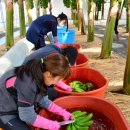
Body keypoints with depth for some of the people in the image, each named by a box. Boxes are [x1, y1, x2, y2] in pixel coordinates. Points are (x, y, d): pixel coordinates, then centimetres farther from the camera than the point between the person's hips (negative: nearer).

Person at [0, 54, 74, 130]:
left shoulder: (39, 74, -11)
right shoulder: (27, 84, -36)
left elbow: (43, 100, 1)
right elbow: (27, 116, -28)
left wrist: (63, 113, -3)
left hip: (16, 106, 9)